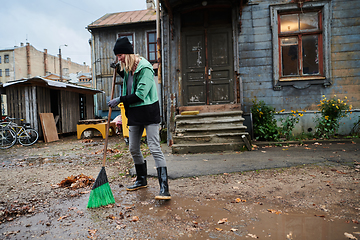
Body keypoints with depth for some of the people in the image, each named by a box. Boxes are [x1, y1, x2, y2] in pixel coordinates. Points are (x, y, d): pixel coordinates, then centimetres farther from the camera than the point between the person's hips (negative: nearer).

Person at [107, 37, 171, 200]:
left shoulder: (145, 68, -14)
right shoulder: (127, 68, 12)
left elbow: (140, 95, -21)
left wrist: (120, 100, -12)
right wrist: (120, 71, 17)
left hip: (148, 112, -9)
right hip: (134, 113, 9)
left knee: (154, 148, -12)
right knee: (133, 149, 14)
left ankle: (164, 188, -7)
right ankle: (141, 180, 32)